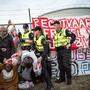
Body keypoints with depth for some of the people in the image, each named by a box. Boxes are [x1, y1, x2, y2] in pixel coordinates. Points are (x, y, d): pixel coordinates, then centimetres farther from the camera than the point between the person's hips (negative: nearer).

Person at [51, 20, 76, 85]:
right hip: (58, 51, 7)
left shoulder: (65, 31, -6)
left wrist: (69, 44, -14)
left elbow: (73, 36, -11)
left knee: (66, 64, -7)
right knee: (60, 65, 11)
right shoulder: (55, 33, 14)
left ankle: (69, 78, 5)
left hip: (65, 49, -7)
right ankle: (62, 78, 23)